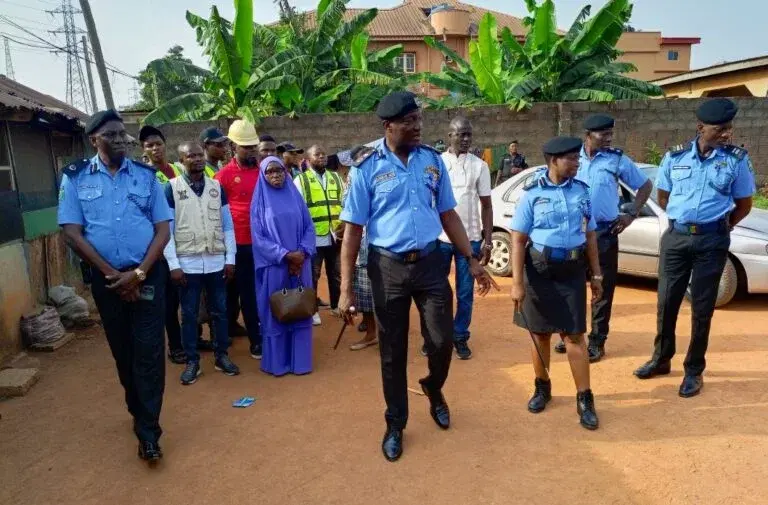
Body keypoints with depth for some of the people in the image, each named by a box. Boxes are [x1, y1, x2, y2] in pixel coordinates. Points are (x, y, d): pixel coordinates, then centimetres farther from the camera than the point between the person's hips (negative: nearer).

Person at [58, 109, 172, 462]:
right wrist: (113, 275, -10)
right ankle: (139, 411, 34)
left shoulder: (146, 175, 1)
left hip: (148, 274, -1)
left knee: (148, 350, -3)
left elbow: (163, 230, -2)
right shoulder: (75, 178, 0)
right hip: (106, 277, 1)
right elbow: (72, 233, -4)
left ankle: (147, 430, 5)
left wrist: (138, 273, -11)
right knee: (122, 351, 13)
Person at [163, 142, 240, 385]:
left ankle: (221, 355, 24)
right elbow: (166, 229, -5)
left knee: (219, 311, 11)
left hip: (216, 262, 3)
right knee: (189, 314, 7)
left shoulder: (216, 187, 6)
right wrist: (173, 264, -10)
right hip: (188, 263, -2)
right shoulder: (171, 188, -3)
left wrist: (230, 258, 2)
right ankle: (192, 361, 19)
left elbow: (228, 226, 8)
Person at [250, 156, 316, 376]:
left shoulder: (295, 196, 8)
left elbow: (309, 227, 6)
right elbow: (258, 237, -6)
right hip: (274, 266, -2)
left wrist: (303, 253, -11)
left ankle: (300, 360, 18)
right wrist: (286, 255, -15)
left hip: (300, 264, 3)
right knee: (275, 313, 5)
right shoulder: (259, 202, 1)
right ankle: (276, 362, 16)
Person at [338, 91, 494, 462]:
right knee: (392, 352, 10)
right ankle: (395, 424, 31)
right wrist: (346, 288, -10)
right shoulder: (366, 168, -7)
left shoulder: (432, 160, 3)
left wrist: (472, 260, 6)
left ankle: (434, 390, 41)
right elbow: (352, 230, -7)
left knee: (442, 340, 6)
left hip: (429, 263, 3)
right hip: (388, 268, -2)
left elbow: (448, 214, 10)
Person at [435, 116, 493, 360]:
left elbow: (486, 206, 4)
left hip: (470, 239, 0)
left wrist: (488, 241, -2)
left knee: (465, 293, 8)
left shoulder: (479, 166, 3)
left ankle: (460, 338, 21)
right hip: (440, 237, 0)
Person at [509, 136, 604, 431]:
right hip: (539, 271, -2)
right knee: (540, 333, 11)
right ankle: (542, 388, 30)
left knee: (574, 336, 2)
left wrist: (596, 275, 9)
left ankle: (584, 399, 13)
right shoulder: (533, 193, -6)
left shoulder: (581, 191, 4)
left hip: (572, 272, 2)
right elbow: (518, 240, -8)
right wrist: (517, 282, -13)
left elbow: (590, 236, 11)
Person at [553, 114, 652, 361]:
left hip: (604, 232, -1)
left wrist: (632, 214, 2)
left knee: (603, 287, 4)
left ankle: (597, 341, 15)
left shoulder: (618, 160, 0)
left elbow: (645, 185, 10)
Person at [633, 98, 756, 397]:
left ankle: (694, 370, 20)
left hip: (712, 241, -1)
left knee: (702, 308, 6)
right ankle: (661, 359, 27)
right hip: (676, 237, 1)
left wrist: (719, 227, 8)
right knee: (667, 302, 9)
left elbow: (744, 205, 8)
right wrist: (683, 220, 11)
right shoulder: (675, 157, 0)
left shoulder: (737, 159, -2)